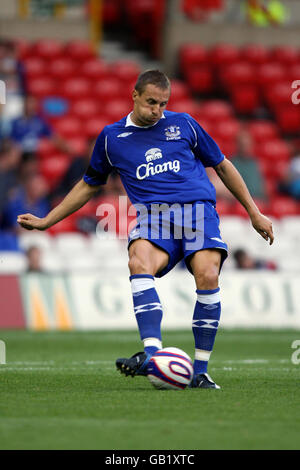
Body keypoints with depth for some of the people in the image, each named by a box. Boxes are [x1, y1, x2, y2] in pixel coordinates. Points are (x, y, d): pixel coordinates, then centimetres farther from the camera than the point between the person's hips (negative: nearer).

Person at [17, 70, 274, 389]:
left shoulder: (183, 124, 16)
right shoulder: (111, 137, 17)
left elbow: (222, 165, 25)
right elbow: (89, 185, 29)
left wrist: (254, 213, 23)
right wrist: (46, 221, 26)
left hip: (198, 208, 0)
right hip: (153, 215, 0)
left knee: (207, 276, -26)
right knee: (139, 263, -33)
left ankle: (200, 371, -17)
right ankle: (151, 353, -47)